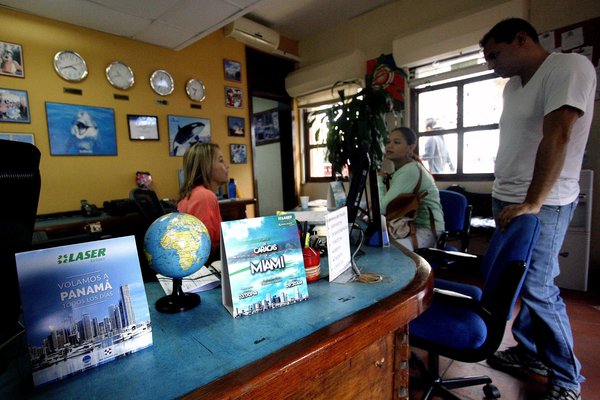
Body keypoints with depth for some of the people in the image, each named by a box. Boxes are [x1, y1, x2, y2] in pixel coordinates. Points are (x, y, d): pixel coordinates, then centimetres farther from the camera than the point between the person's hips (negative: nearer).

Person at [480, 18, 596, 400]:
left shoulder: (569, 67, -9)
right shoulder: (513, 85, 16)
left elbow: (557, 138, -19)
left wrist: (532, 203, -21)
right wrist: (503, 195, 10)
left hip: (542, 204, -7)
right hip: (507, 200, 8)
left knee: (538, 289, -4)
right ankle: (530, 352, 30)